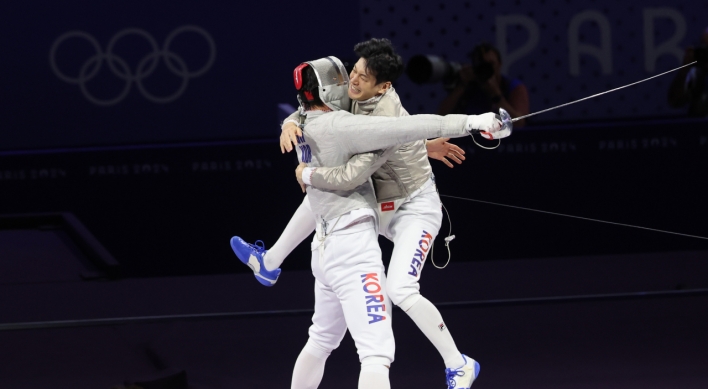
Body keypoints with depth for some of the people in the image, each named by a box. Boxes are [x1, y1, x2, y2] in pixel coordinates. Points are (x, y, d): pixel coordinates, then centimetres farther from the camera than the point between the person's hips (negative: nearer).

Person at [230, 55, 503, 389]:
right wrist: (470, 122, -25)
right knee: (377, 353, -18)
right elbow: (401, 129, -23)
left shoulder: (307, 127, 11)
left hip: (326, 247, 10)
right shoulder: (336, 126, -15)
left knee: (322, 341, 29)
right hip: (353, 248, -10)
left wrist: (425, 147, 8)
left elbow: (375, 147, 15)